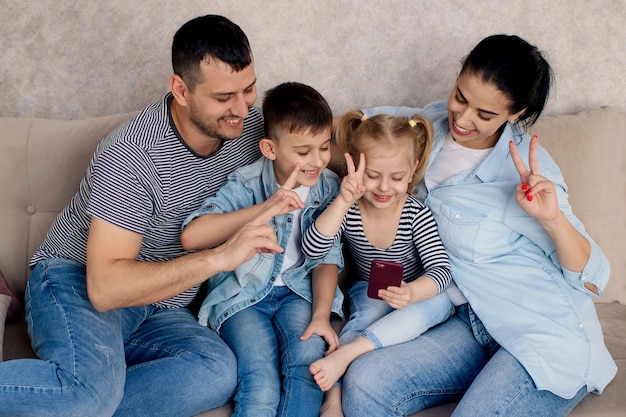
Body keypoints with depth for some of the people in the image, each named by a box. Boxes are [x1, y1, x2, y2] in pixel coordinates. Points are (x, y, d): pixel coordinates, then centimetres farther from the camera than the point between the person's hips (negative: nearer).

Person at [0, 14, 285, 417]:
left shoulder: (251, 126, -5)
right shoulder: (132, 156, -24)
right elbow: (104, 286, -28)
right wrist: (219, 257, -36)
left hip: (161, 310, 6)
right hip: (78, 284, -5)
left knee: (219, 372, -29)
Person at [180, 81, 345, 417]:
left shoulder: (328, 187, -1)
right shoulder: (247, 184, -13)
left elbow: (327, 257, 2)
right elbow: (191, 237, -26)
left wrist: (321, 315, -13)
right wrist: (263, 208, -33)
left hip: (299, 291, 3)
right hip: (243, 294, -3)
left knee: (309, 363, -26)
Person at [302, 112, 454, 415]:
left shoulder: (416, 214, -19)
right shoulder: (347, 210, -15)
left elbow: (441, 268, -25)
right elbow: (312, 250, -29)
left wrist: (411, 293, -48)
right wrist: (343, 201, -40)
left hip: (417, 296, 0)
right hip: (369, 293, 1)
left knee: (438, 302, -32)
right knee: (367, 313, -32)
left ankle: (346, 352, -38)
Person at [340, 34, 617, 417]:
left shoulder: (526, 169, -16)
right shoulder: (435, 123, 0)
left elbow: (592, 280, -15)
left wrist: (553, 219, -32)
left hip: (548, 341, -4)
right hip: (476, 326, 5)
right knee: (363, 384, -18)